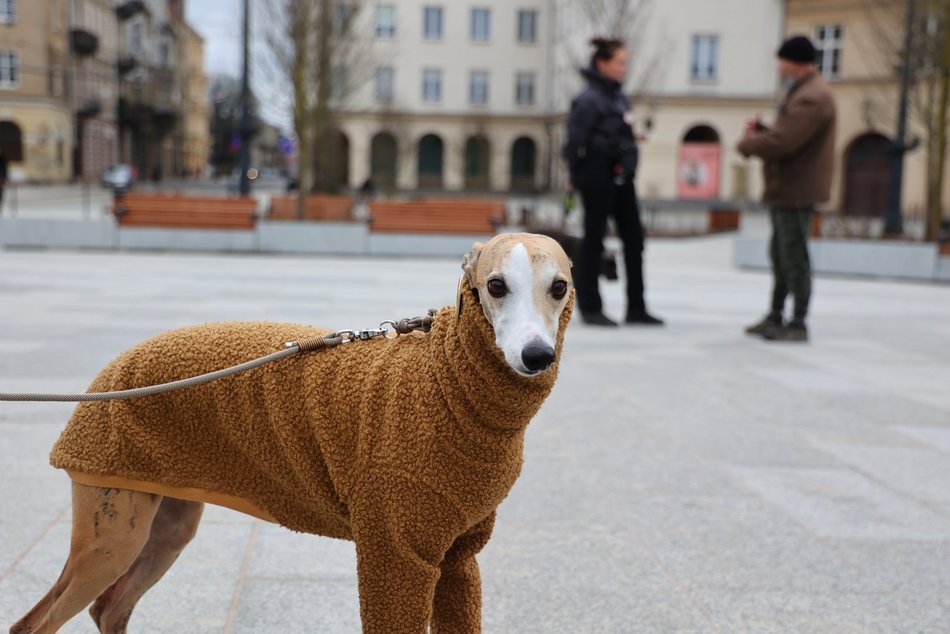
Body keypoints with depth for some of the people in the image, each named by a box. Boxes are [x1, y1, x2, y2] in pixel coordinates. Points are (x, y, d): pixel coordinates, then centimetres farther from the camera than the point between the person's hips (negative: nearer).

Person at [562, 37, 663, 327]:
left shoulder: (618, 96, 12)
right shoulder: (589, 99, -13)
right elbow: (576, 140, -15)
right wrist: (576, 176, -9)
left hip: (621, 177, 8)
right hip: (597, 179, -8)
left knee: (634, 238, 7)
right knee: (593, 240, 2)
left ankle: (636, 308, 13)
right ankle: (590, 308, 12)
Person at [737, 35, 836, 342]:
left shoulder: (811, 97, -19)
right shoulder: (803, 92, 17)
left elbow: (781, 143, -25)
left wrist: (747, 143, -8)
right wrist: (760, 130, 4)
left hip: (796, 190, -11)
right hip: (786, 189, 11)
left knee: (794, 258, -5)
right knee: (780, 255, 17)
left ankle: (798, 325, 0)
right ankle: (776, 316, 27)